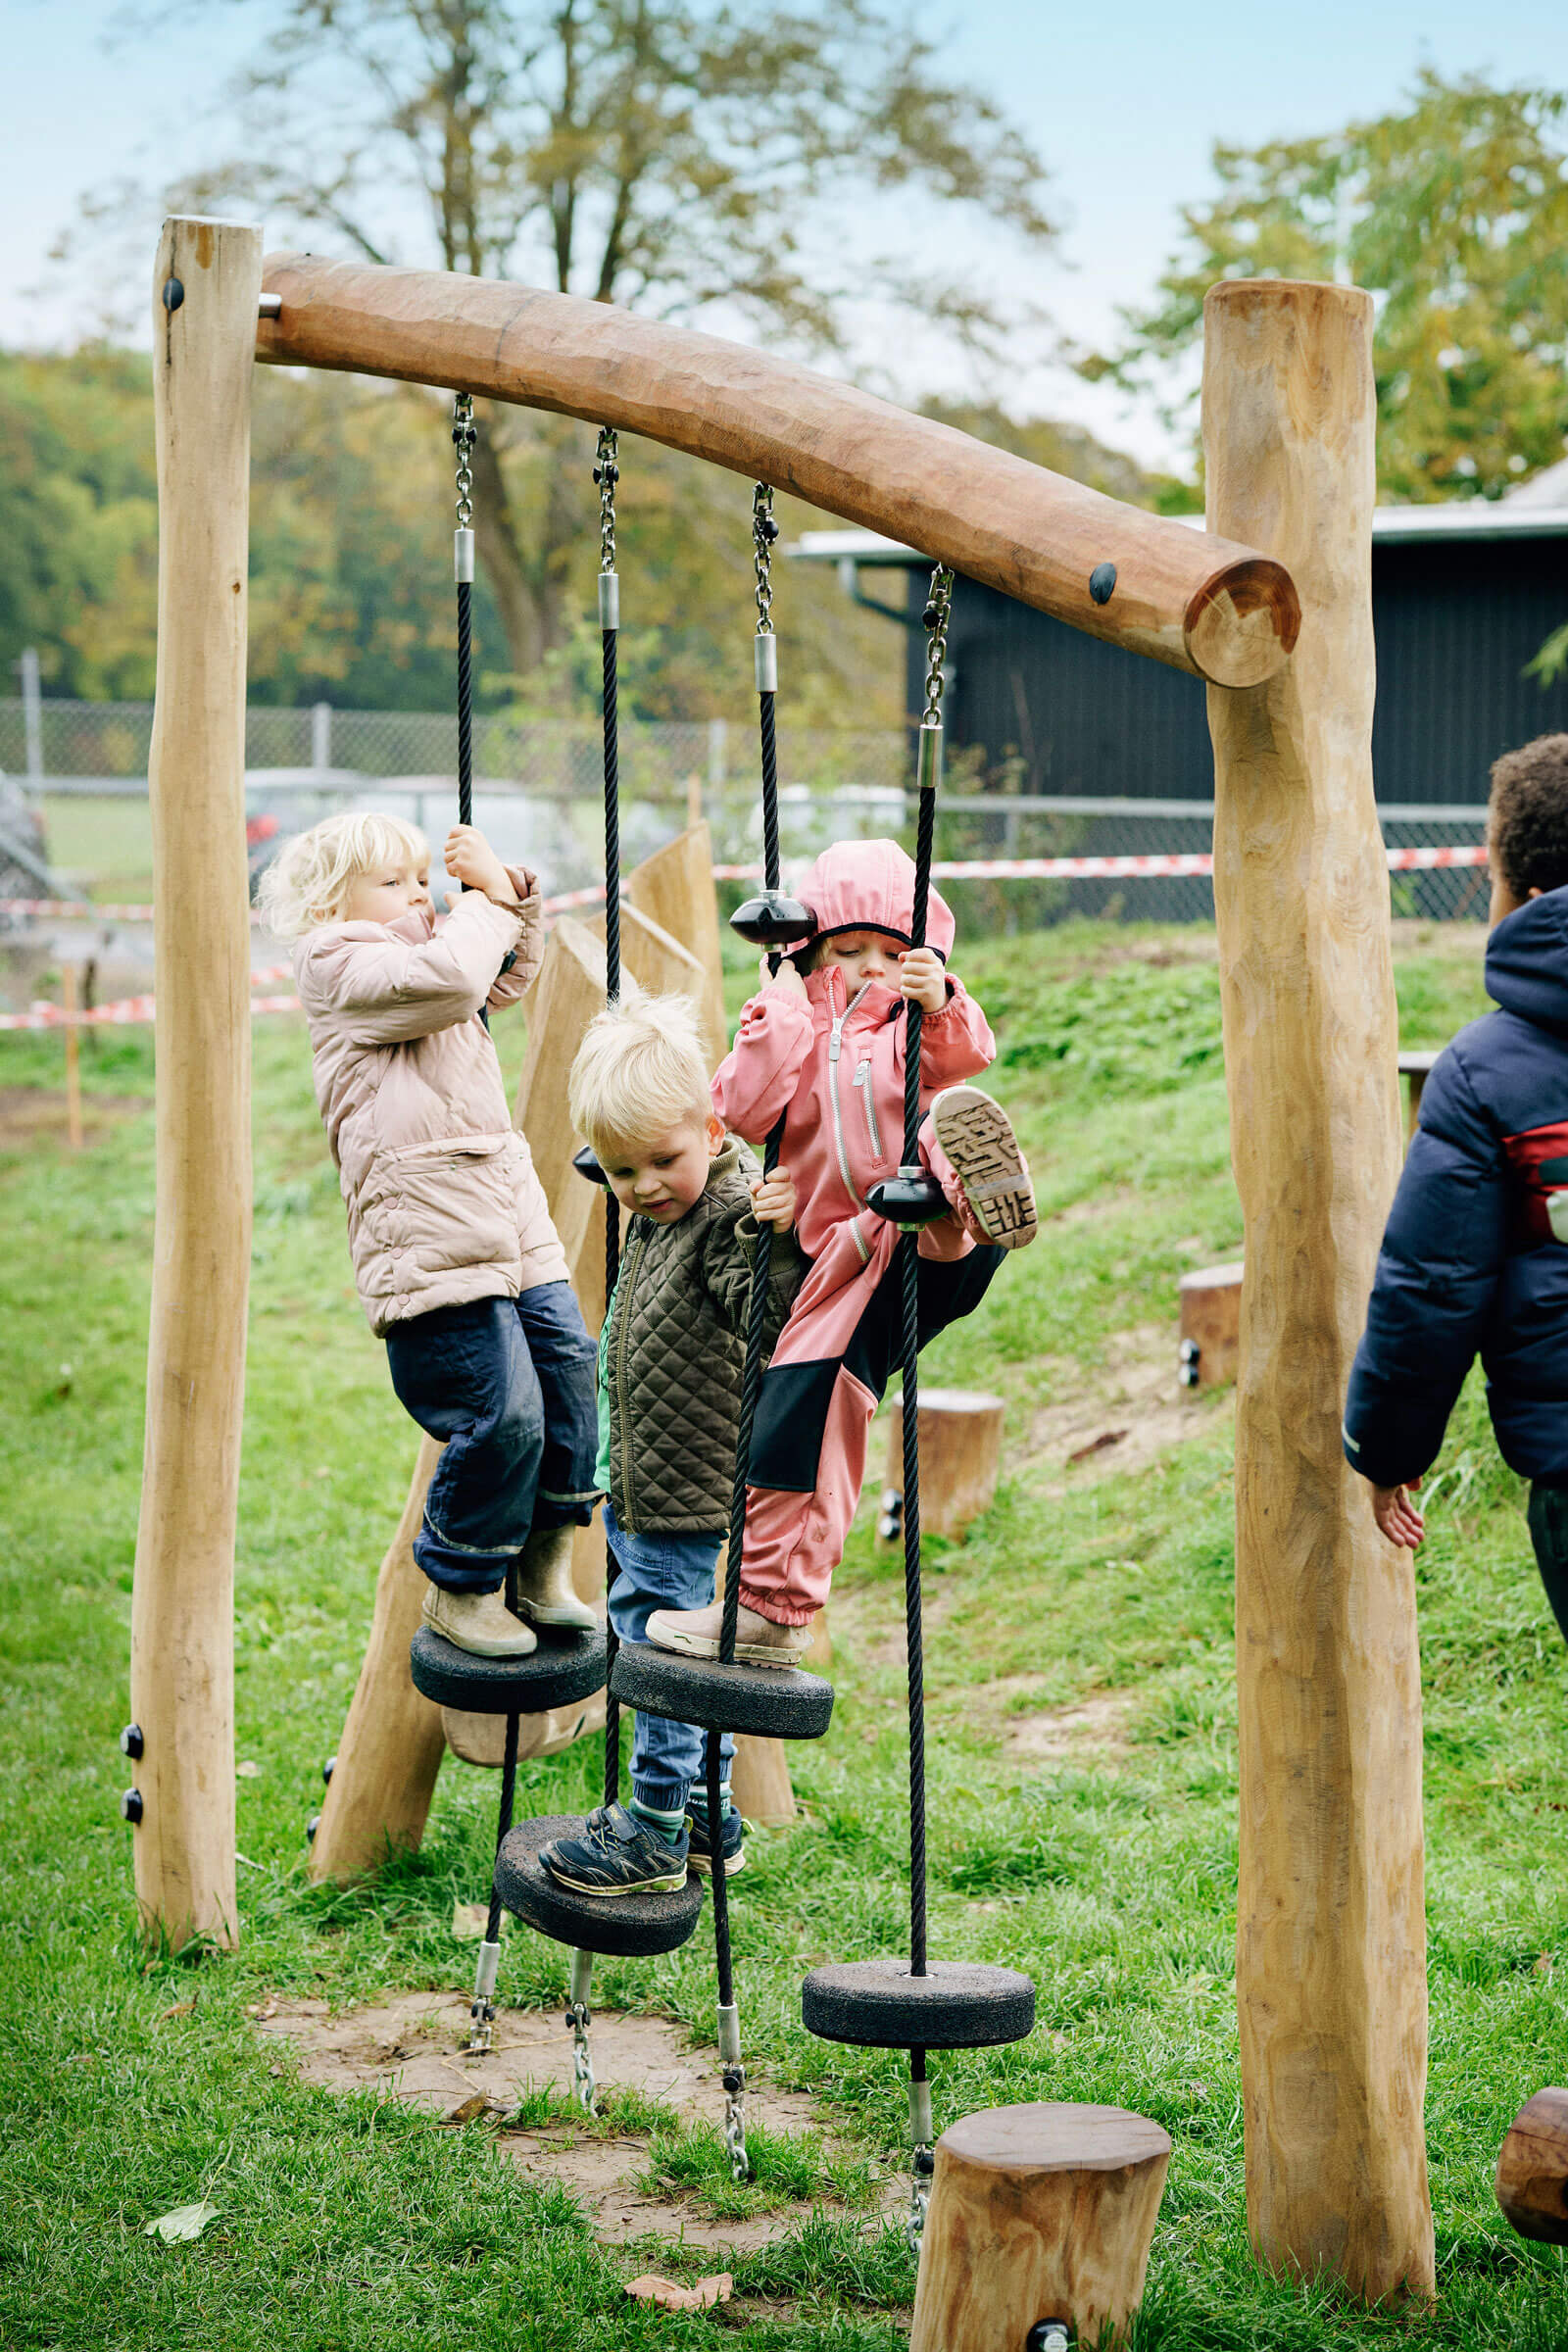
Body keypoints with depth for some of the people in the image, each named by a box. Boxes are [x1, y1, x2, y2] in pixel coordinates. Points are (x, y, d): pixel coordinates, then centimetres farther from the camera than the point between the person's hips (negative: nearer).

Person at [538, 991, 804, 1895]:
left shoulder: (732, 1210, -19)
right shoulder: (655, 1215, 10)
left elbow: (767, 1318, -34)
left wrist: (778, 1239, -46)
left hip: (684, 1488, -10)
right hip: (640, 1481, 10)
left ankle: (657, 1832, 7)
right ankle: (707, 1817, 29)